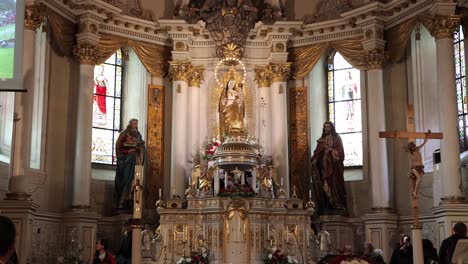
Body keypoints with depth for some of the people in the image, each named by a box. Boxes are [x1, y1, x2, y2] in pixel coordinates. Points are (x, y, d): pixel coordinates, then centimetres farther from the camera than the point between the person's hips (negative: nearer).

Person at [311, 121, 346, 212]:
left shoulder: (337, 138, 6)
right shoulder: (321, 140, 16)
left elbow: (340, 152, -2)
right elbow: (317, 152, 11)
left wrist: (330, 149, -12)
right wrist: (314, 160, -4)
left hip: (333, 166, -3)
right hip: (323, 166, 3)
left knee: (335, 184, -8)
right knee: (325, 185, -6)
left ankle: (337, 206, -5)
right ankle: (327, 207, -6)